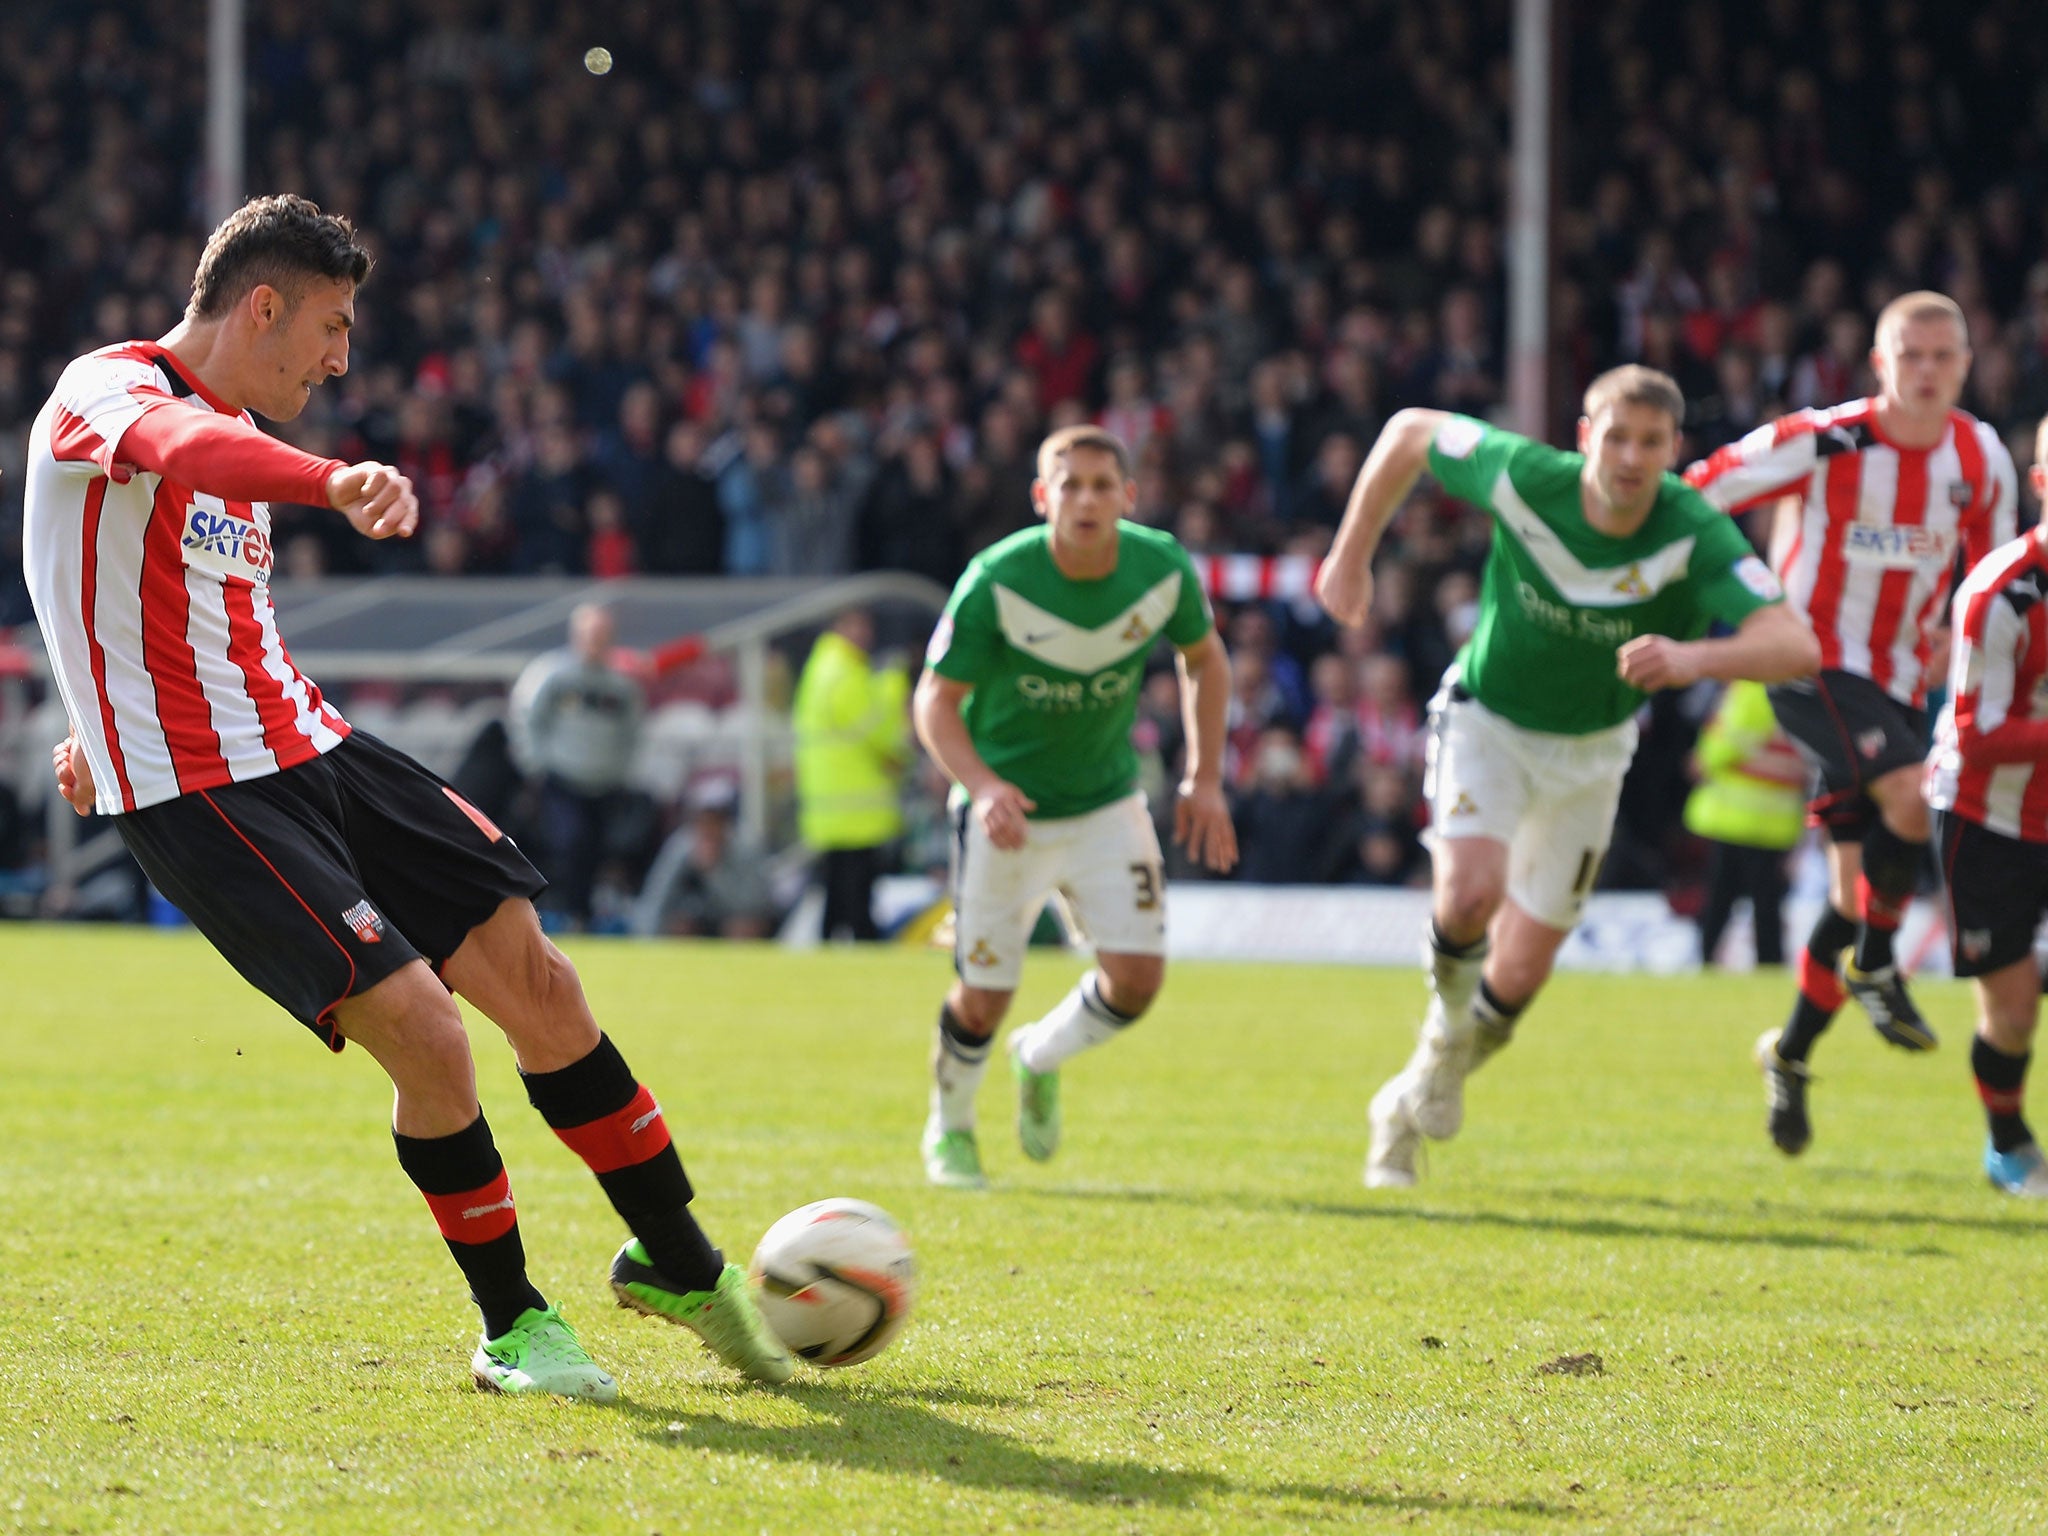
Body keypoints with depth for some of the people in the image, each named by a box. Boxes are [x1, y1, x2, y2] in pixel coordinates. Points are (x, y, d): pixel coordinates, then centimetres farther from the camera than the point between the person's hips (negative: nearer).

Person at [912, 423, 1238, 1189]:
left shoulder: (1164, 569, -15)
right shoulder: (996, 581, -24)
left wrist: (1204, 779, 1)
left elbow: (1203, 658, 6)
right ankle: (950, 1126, 32)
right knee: (984, 998, 0)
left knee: (1137, 976, -8)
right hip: (1006, 809, -3)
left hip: (1107, 804, 3)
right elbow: (935, 700, -18)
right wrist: (982, 786, -35)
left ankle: (1041, 1059, 25)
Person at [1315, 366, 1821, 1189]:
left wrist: (1694, 658, -58)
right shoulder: (1524, 480, -26)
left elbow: (1796, 645, -40)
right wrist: (1351, 556, -4)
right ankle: (1448, 1015, 5)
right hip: (1487, 718, -1)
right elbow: (1410, 433, -7)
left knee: (1521, 974, 4)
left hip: (1590, 749, 1)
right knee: (1471, 892, -29)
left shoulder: (1694, 536, -28)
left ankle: (1413, 1104, 32)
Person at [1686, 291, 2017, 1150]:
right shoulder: (1824, 442, -15)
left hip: (1898, 684, 5)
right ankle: (1875, 968, -6)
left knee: (1861, 890, 5)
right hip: (1814, 661, -5)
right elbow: (1694, 498, -8)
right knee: (1910, 797, -29)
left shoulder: (1981, 459, 1)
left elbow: (1996, 569, 17)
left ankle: (1791, 1054, 21)